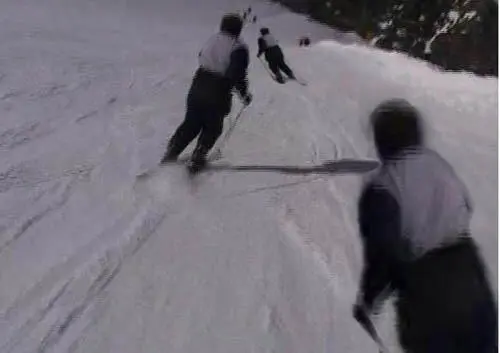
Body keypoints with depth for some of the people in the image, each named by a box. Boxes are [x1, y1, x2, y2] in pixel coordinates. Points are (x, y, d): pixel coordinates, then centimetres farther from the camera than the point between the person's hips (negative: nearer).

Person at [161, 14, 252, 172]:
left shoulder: (212, 40, 8)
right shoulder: (238, 48, -10)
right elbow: (238, 76, -19)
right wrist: (244, 95, -6)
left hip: (197, 88, 5)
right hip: (218, 94, -5)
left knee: (191, 124, 18)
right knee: (212, 128, 16)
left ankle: (170, 155, 14)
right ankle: (197, 160, 13)